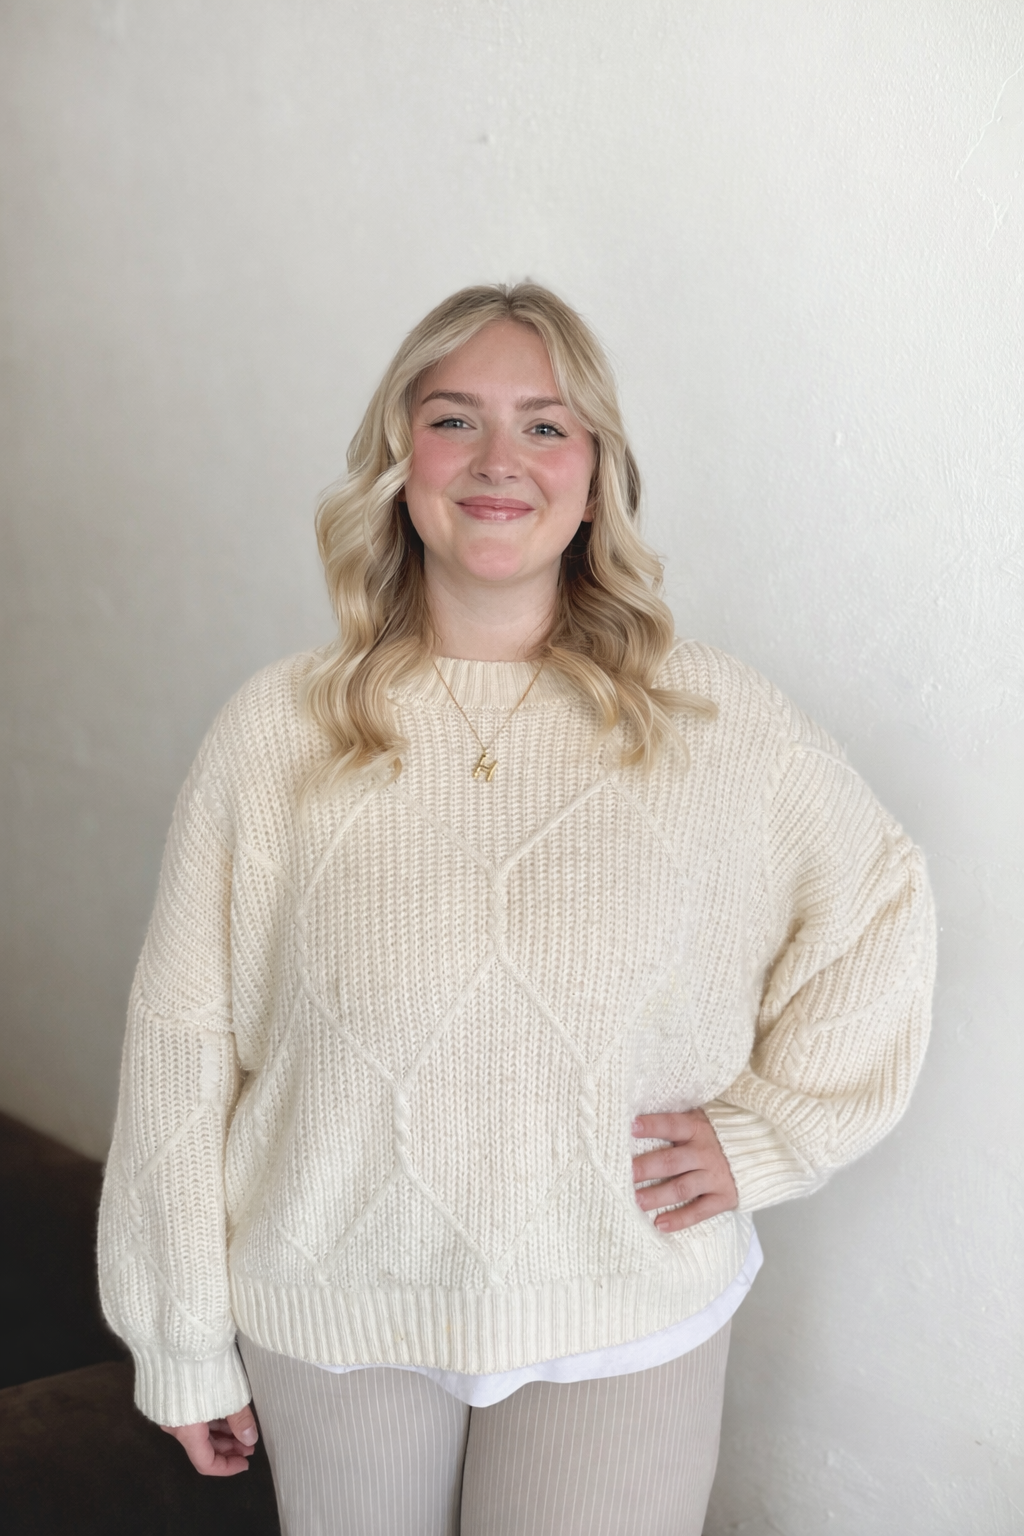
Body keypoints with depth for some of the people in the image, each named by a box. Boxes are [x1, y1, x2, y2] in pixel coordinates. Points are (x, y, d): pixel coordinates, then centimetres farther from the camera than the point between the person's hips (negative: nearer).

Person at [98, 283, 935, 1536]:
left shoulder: (716, 721, -7)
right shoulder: (275, 734, -10)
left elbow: (879, 905, 7)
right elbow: (185, 1042, -5)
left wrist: (769, 1126, -2)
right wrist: (186, 1342, 2)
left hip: (626, 1330, 0)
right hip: (335, 1332, 1)